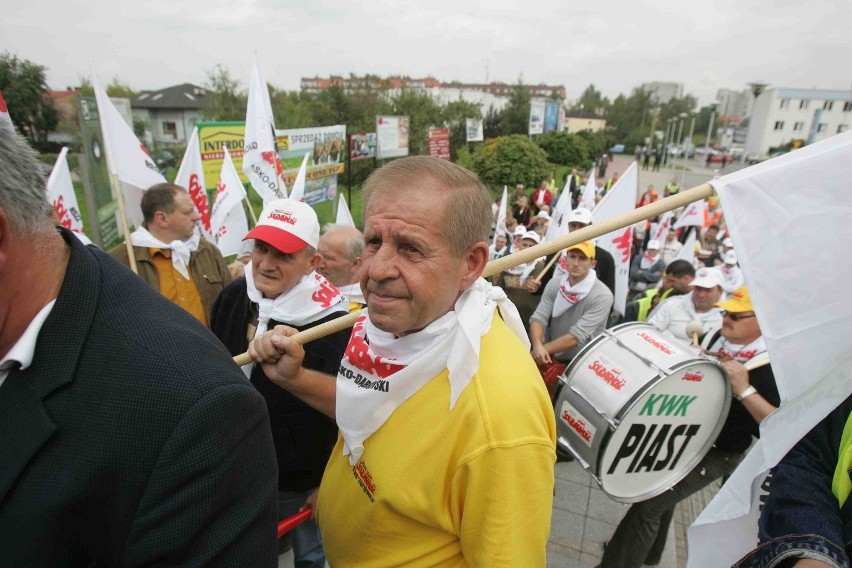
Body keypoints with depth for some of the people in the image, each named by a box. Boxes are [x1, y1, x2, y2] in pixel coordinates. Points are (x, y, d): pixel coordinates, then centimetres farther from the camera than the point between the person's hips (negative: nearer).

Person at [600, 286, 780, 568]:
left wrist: (745, 390, -34)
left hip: (715, 454, -7)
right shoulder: (716, 335, -1)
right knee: (661, 494, 24)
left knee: (649, 504, -9)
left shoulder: (772, 366, -21)